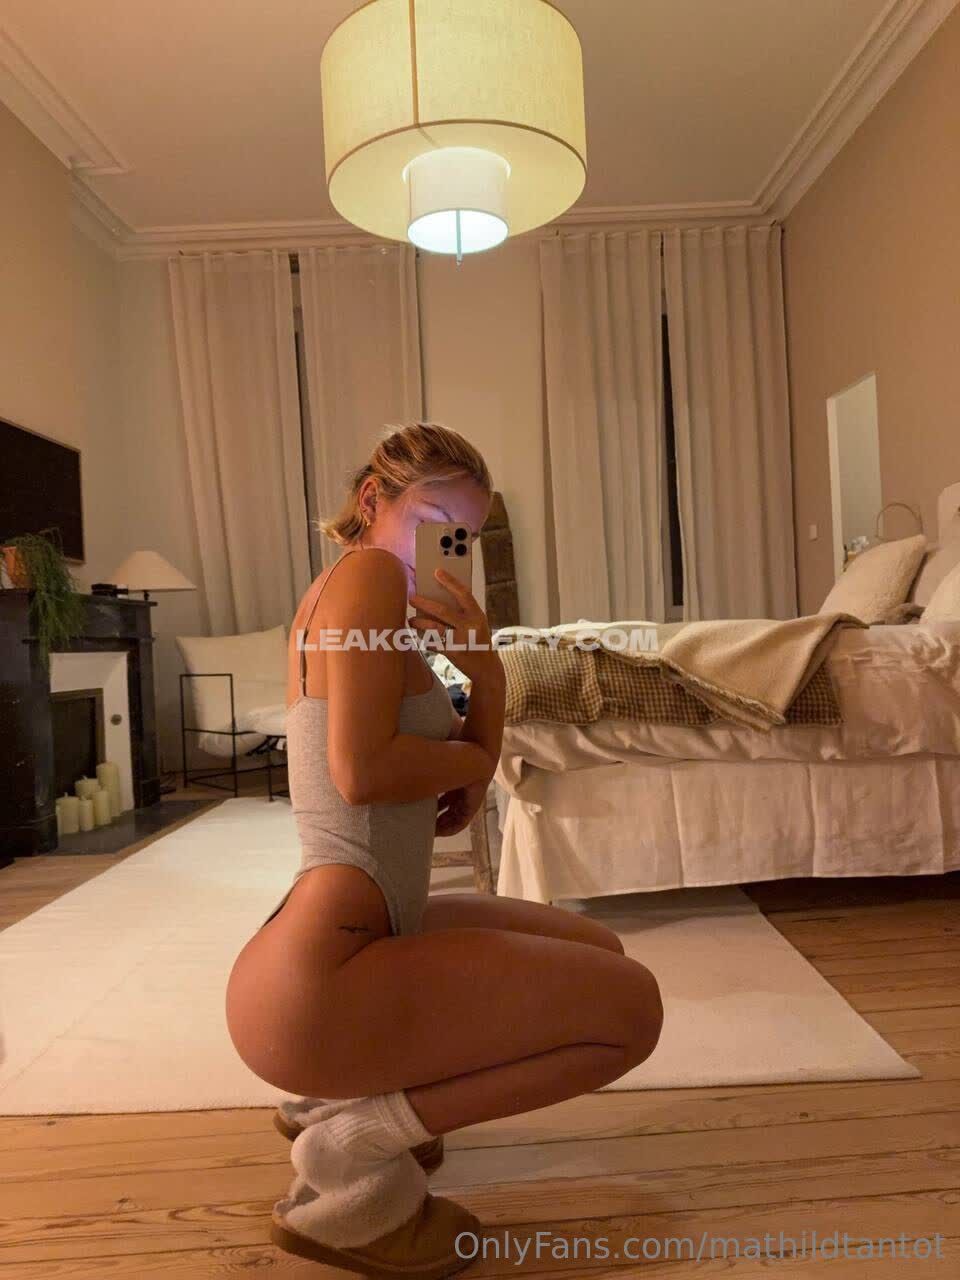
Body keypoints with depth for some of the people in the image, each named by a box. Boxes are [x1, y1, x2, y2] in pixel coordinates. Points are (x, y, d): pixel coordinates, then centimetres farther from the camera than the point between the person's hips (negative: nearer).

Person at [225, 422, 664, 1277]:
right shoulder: (367, 574, -10)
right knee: (632, 1005, -8)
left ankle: (342, 1096, 19)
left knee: (598, 953, 21)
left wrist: (485, 673, -5)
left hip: (372, 934, 10)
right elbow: (362, 772, -24)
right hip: (316, 981, -10)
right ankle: (351, 1149, -2)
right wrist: (474, 754, -4)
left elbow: (450, 810, 11)